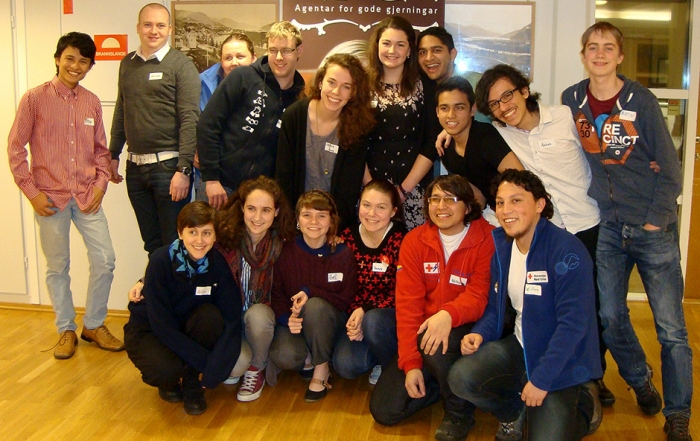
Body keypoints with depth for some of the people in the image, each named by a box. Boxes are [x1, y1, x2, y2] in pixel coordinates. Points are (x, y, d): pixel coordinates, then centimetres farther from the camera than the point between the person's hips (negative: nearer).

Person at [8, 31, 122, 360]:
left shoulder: (91, 102, 6)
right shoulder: (35, 98, -4)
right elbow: (15, 147, -3)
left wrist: (100, 183, 0)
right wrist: (31, 191, -8)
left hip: (87, 196, 3)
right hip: (50, 197, -3)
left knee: (104, 260, 0)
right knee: (57, 267, 7)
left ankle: (94, 325, 19)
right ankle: (66, 330, 24)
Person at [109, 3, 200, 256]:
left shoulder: (180, 65, -5)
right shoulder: (127, 64, 11)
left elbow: (189, 119, -12)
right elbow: (121, 113, 18)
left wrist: (183, 168, -17)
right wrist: (113, 155, 15)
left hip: (168, 165, -5)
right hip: (135, 166, 5)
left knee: (175, 242, 2)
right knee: (151, 241, 14)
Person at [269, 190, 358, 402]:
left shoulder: (343, 254, -9)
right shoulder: (286, 252, -7)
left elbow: (347, 299, -9)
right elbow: (276, 294, -3)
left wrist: (310, 293, -25)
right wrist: (287, 318, -25)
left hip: (329, 323, 0)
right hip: (295, 322, 0)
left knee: (315, 305, -36)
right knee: (284, 357, -32)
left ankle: (322, 369, -13)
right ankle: (309, 359, 6)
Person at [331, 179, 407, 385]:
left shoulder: (401, 241, -13)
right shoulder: (347, 238, -1)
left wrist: (366, 312, -24)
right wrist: (354, 315, -15)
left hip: (391, 313, -3)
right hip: (357, 314, 4)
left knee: (373, 322, -37)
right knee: (345, 365, -20)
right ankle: (379, 356, 13)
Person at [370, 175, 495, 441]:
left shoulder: (487, 240, -11)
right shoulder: (414, 241, -2)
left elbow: (480, 295, -18)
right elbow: (407, 304, -7)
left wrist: (449, 315, -41)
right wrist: (410, 363, -14)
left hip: (466, 330, -3)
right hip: (423, 331, 4)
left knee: (436, 344, -38)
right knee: (384, 410, -7)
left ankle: (460, 414, -8)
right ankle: (442, 383, 17)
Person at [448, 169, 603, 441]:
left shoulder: (565, 250, -21)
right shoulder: (501, 247, 2)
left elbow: (573, 322, -24)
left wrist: (541, 379, -23)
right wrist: (480, 333, -11)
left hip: (562, 360, -6)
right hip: (521, 346, 6)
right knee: (460, 378, -16)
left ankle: (584, 406, 17)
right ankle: (516, 412, 13)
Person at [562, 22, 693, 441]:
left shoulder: (641, 100, -5)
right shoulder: (571, 101, 4)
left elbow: (670, 168, -3)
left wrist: (656, 220, -10)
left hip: (653, 227, -3)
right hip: (608, 225, 3)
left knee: (671, 327, -1)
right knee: (610, 317, 7)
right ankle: (640, 381, 34)